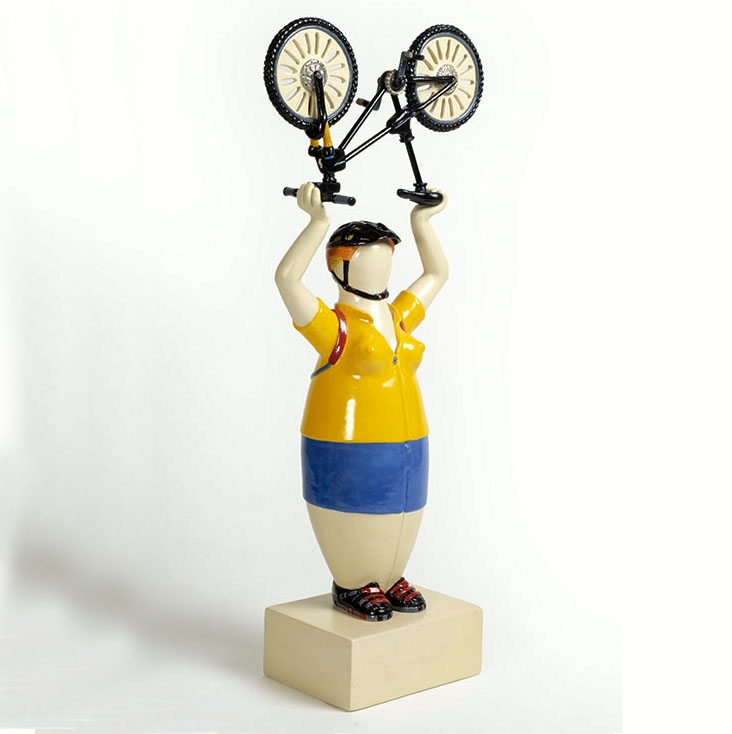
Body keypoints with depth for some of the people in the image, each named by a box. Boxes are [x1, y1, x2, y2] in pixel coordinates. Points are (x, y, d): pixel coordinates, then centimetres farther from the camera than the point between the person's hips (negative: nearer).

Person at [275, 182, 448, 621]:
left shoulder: (399, 319, 8)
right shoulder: (333, 328, -12)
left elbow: (437, 273, 22)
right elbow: (287, 278, -27)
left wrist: (422, 220, 16)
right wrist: (318, 221, -28)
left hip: (405, 448, 7)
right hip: (347, 451, -7)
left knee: (399, 529, 18)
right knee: (352, 529, 7)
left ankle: (390, 579, 40)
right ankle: (351, 588, 30)